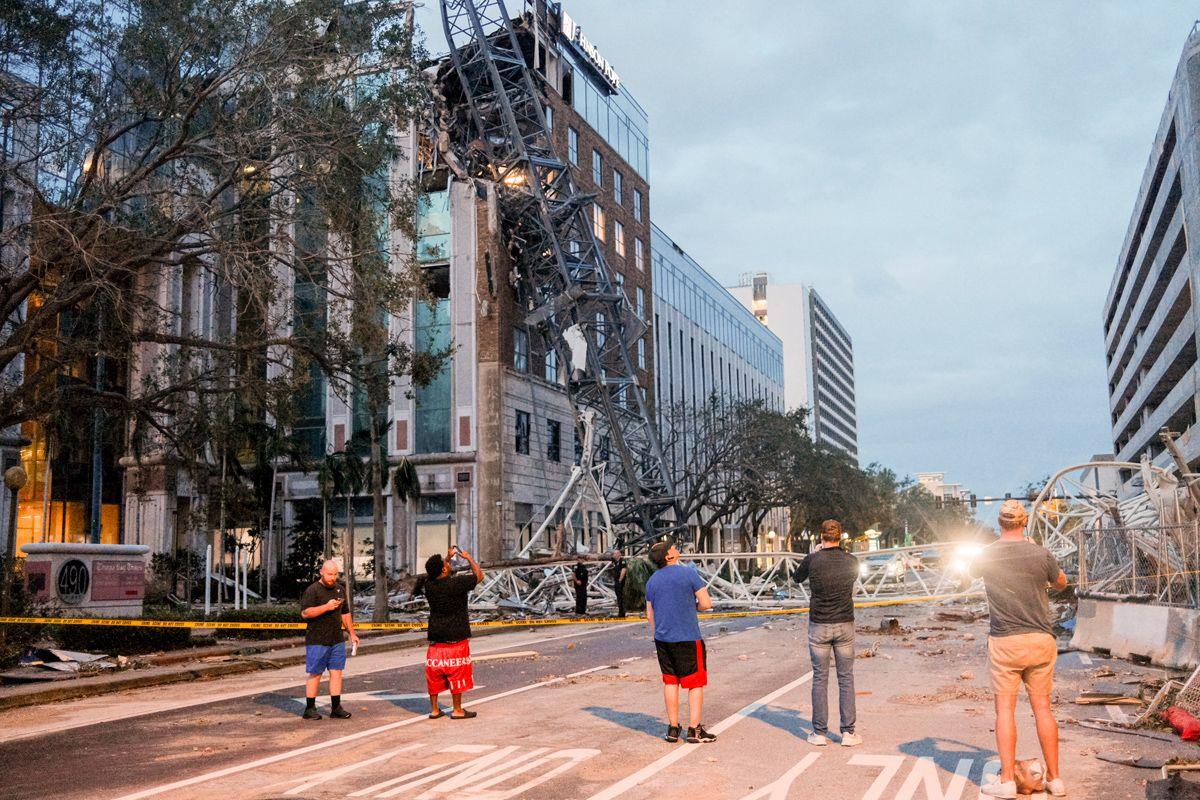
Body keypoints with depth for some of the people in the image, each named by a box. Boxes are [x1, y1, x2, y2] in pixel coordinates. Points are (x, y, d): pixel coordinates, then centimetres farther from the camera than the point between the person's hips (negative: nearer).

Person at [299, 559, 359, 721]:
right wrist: (326, 607, -24)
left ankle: (336, 708, 10)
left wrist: (352, 633, 20)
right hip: (317, 640, -6)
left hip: (337, 640, 6)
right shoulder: (312, 590, -8)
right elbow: (305, 613, -18)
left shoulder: (340, 589, 14)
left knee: (336, 672, 5)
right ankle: (309, 709, 9)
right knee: (315, 674, 0)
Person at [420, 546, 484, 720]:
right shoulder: (457, 583, -18)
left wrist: (449, 556, 23)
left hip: (435, 638, 5)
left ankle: (434, 709, 17)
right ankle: (457, 710, 10)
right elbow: (479, 575, -4)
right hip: (456, 638, -5)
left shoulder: (429, 584, -2)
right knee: (457, 673, 4)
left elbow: (435, 572, 22)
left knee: (434, 675, 12)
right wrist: (468, 557, 8)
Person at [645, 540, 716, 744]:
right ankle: (694, 730, 3)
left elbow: (649, 615, 13)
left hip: (662, 639, 5)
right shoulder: (689, 573, -9)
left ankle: (673, 728, 16)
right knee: (696, 683, 4)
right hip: (688, 638, -5)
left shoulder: (652, 581, 8)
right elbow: (706, 604, -11)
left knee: (670, 682, 13)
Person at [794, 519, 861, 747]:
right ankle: (848, 732, 8)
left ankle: (820, 733, 8)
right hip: (845, 626, 1)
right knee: (846, 678, 8)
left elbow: (798, 578, 11)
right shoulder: (851, 562, -4)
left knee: (819, 678, 6)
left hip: (819, 626, -1)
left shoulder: (812, 560, -9)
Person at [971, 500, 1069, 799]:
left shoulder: (986, 556, -3)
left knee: (1005, 709, 3)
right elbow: (1061, 583, 14)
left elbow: (973, 571, 20)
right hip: (1040, 640, 1)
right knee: (1042, 707, 8)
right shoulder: (1040, 554, -4)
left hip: (1004, 642, -1)